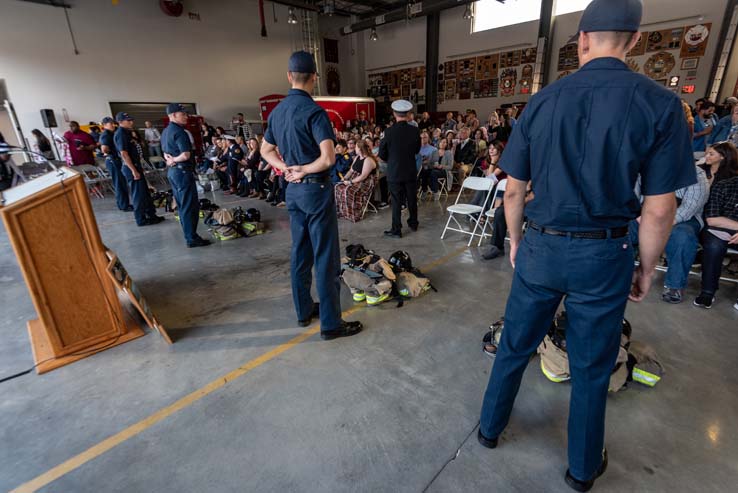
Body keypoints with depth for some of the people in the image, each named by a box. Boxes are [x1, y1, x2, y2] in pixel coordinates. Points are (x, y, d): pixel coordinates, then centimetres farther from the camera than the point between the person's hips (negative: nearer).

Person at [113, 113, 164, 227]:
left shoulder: (126, 133, 14)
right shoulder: (120, 134, -15)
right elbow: (124, 154, -21)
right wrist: (134, 170, -24)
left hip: (135, 165, 10)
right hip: (131, 167, -10)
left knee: (145, 192, 14)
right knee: (138, 194, -3)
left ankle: (151, 215, 22)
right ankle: (141, 219, 6)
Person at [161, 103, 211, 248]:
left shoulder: (165, 132, 15)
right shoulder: (179, 131, -15)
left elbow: (166, 153, 18)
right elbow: (186, 155, -24)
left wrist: (170, 160, -3)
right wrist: (174, 160, -7)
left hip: (172, 171, 10)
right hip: (183, 171, -10)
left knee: (182, 206, 14)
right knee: (190, 206, -5)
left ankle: (189, 235, 21)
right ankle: (192, 239, -2)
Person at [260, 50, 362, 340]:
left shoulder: (277, 111, 10)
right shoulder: (314, 111, -14)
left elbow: (266, 150, 20)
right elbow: (328, 159, -24)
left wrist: (287, 169, 6)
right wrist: (303, 170, -8)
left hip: (293, 189, 8)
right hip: (316, 189, -8)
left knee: (300, 252, 14)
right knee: (325, 257, -2)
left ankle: (304, 311, 27)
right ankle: (331, 324, 8)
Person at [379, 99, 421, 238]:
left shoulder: (389, 131, -14)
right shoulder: (415, 130, -6)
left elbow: (382, 155, -7)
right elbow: (417, 150, 8)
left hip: (394, 171, -3)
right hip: (411, 171, 3)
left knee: (396, 201, 3)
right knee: (412, 198, 17)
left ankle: (396, 230, 8)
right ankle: (413, 223, 33)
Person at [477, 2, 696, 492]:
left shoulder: (542, 101, -1)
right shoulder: (660, 103, -7)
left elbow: (514, 190, 1)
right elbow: (659, 209, -8)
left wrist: (516, 241, 15)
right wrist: (647, 268, 7)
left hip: (541, 248, 2)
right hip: (603, 255, -1)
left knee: (514, 347, 18)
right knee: (592, 368, 16)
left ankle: (490, 427, 39)